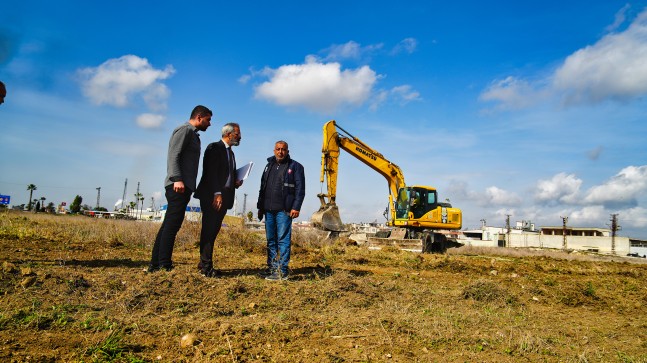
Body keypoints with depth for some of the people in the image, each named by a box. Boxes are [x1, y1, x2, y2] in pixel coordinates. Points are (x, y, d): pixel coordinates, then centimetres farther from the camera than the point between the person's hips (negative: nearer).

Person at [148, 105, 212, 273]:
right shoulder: (185, 130, -3)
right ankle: (164, 266, -9)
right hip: (178, 185, -10)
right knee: (172, 224, -10)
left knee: (169, 225, 9)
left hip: (183, 186, 10)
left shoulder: (193, 134, 25)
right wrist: (177, 179, -25)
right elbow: (173, 155, -15)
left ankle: (156, 264, 13)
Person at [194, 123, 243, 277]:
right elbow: (211, 172, -14)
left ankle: (204, 263, 14)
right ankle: (206, 266, -5)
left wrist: (235, 182, 4)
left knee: (213, 230, 8)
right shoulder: (214, 148, -4)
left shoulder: (230, 153, 21)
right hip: (212, 196, -8)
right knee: (209, 229, -8)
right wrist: (216, 193, -22)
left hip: (223, 198, 8)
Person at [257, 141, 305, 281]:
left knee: (283, 240, -5)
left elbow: (300, 189, -6)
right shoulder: (269, 166, 19)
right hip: (268, 210, 6)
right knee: (271, 240, 11)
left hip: (284, 210, -6)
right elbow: (263, 187, 21)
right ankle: (272, 268, 19)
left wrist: (296, 207, -14)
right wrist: (260, 206, 16)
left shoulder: (295, 167, 1)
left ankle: (282, 271, -2)